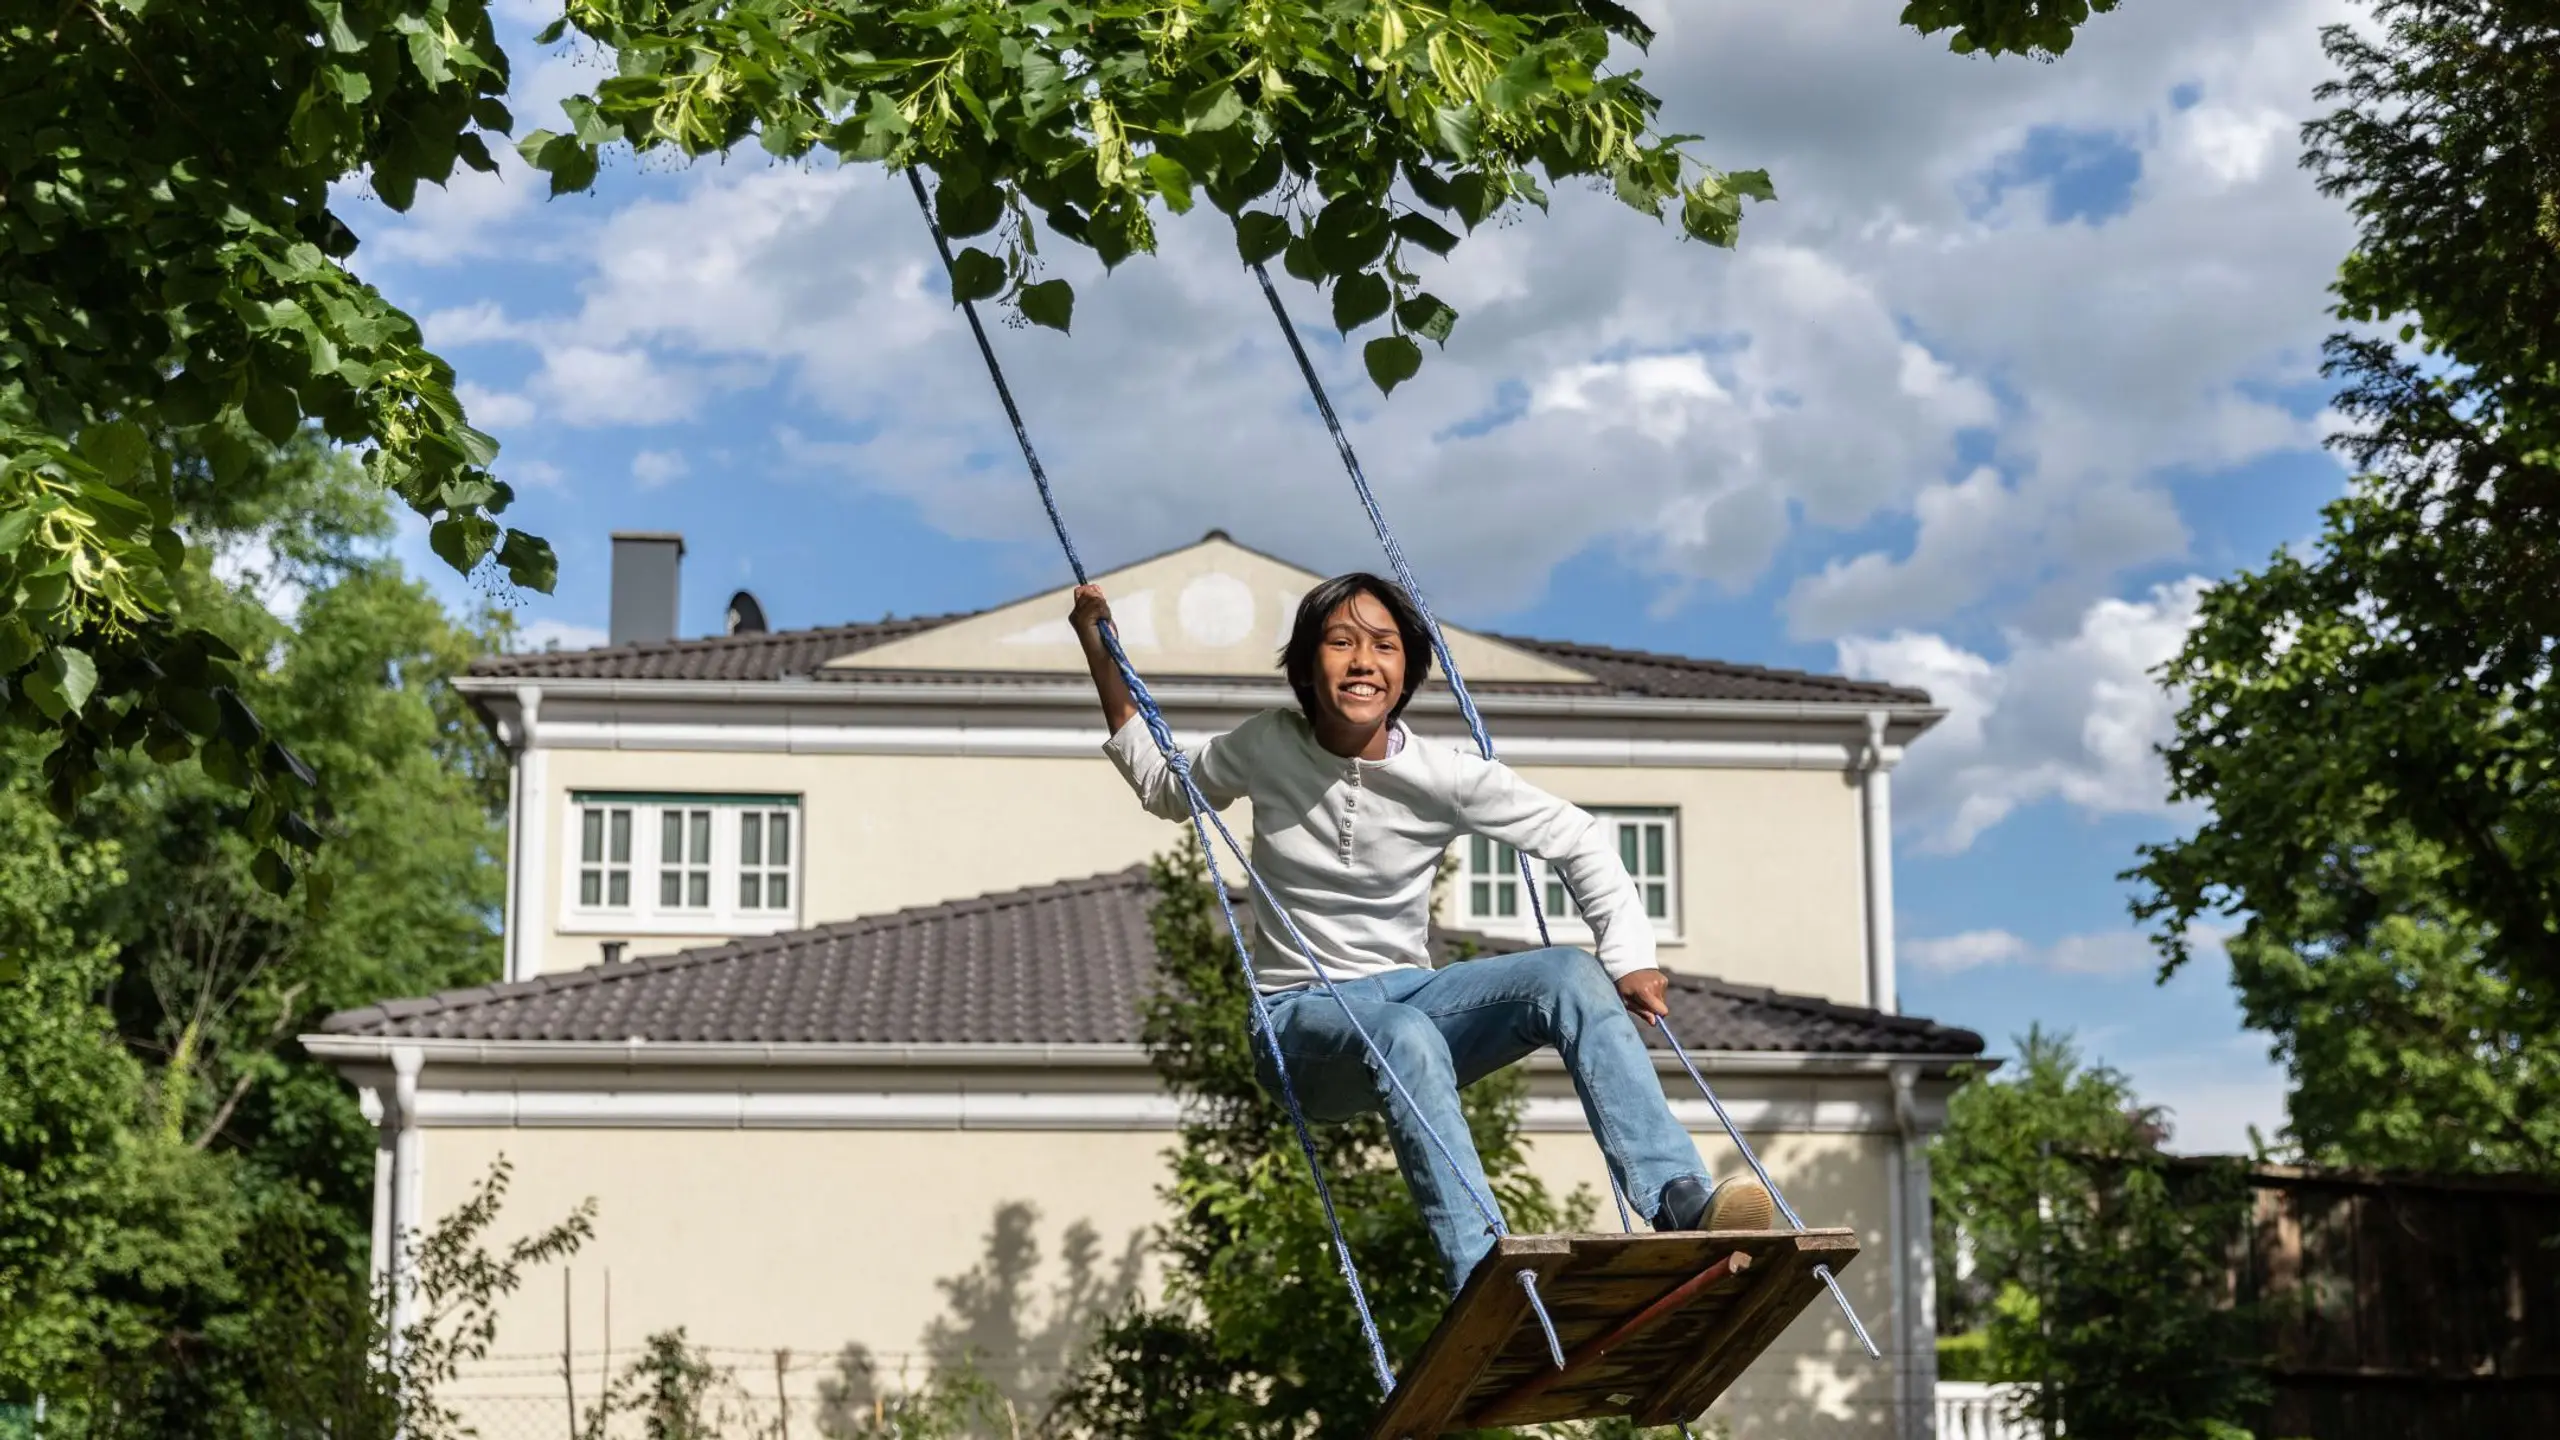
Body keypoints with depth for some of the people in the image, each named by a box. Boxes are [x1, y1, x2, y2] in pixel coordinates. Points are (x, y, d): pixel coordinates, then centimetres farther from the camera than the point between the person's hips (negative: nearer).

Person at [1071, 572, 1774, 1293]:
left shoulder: (1446, 778, -5)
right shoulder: (1263, 748, -2)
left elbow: (1577, 840, 2)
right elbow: (1163, 787, 18)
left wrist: (1629, 958, -11)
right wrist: (1099, 650, 14)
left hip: (1412, 996, 2)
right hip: (1303, 1017, -2)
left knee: (1572, 976, -26)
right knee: (1406, 1038, -39)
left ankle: (1682, 1203, -38)